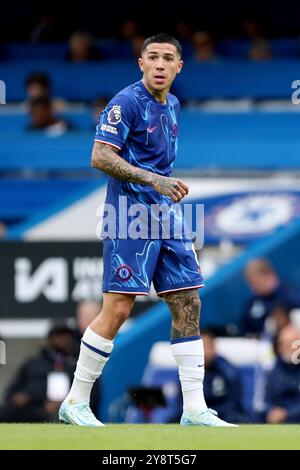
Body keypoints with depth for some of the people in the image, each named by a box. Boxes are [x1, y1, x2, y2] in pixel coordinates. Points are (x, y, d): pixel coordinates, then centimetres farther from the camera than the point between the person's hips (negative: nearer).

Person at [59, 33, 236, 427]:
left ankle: (194, 409, 6)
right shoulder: (127, 102, -10)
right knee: (118, 309, -9)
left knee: (188, 305, 3)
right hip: (130, 217, -8)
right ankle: (75, 402, 2)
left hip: (165, 219, 8)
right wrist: (154, 180, -24)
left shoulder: (171, 105, 15)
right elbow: (100, 157, -18)